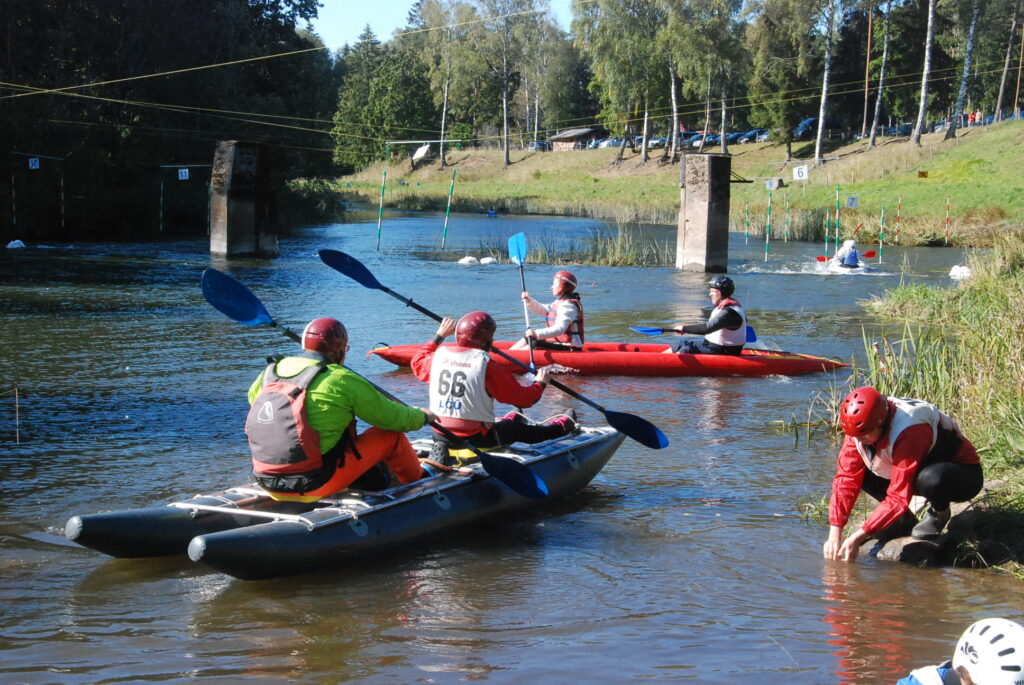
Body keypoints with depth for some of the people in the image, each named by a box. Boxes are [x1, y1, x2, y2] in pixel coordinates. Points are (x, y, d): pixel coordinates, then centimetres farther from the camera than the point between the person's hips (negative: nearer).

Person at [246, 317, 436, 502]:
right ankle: (419, 480, 34)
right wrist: (423, 416, 20)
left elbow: (253, 395, 29)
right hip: (315, 487, -6)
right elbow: (394, 418, -1)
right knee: (391, 435, 10)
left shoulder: (271, 371, 6)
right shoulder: (342, 379, -10)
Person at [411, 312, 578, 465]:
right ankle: (564, 424, 44)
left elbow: (418, 362, 21)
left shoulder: (438, 356, -4)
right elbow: (522, 398, -8)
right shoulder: (488, 365, -17)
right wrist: (540, 383, 12)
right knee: (520, 429, 22)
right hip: (476, 438, -5)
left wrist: (440, 336, 29)